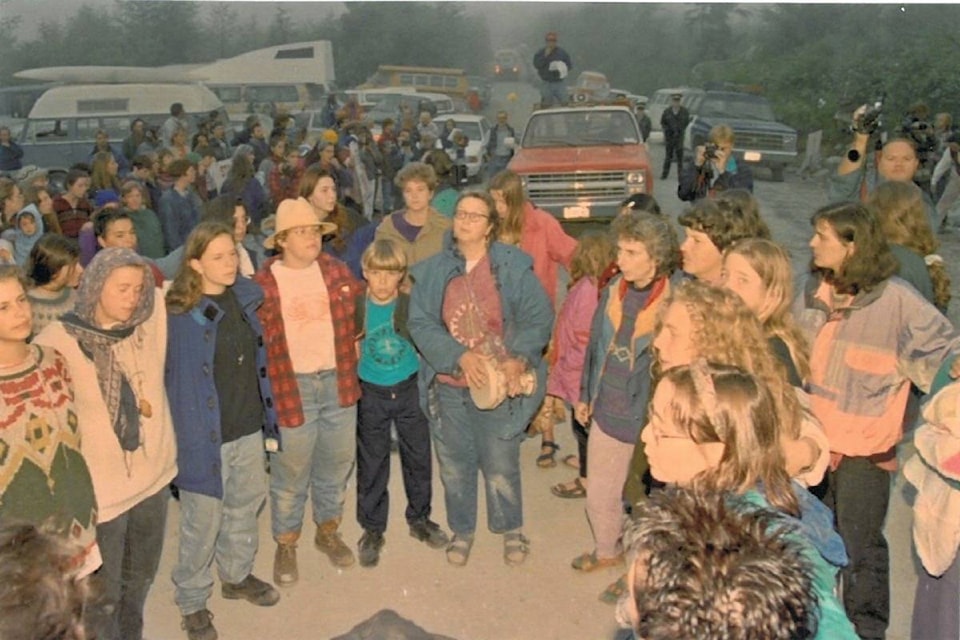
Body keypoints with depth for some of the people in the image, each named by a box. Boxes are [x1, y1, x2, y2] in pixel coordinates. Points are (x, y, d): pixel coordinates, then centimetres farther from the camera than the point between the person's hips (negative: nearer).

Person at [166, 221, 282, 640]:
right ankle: (192, 601, 30)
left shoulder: (246, 296, 1)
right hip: (205, 435, -6)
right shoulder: (180, 312, -17)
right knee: (203, 522, 8)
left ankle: (237, 576, 45)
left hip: (250, 427, 6)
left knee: (246, 506, 22)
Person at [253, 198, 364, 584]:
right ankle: (286, 544, 29)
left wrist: (354, 345, 11)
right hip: (292, 387, -4)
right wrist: (268, 384, -5)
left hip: (338, 381, 4)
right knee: (290, 472, 8)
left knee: (336, 464, 17)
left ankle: (328, 530, 38)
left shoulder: (337, 271, 2)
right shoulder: (263, 283, -9)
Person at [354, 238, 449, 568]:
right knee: (371, 464, 8)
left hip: (409, 390, 1)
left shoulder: (412, 305, -9)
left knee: (418, 457, 11)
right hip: (372, 394, 0)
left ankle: (419, 518, 32)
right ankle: (372, 529, 24)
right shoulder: (357, 307, -9)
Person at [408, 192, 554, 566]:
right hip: (449, 386, 2)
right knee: (454, 466, 15)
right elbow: (420, 324, -7)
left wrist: (517, 359, -21)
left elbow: (539, 316, -8)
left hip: (498, 385, -2)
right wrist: (459, 356, -20)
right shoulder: (432, 271, 0)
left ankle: (511, 530, 34)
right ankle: (462, 531, 38)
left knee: (501, 466, 8)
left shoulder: (513, 266, -6)